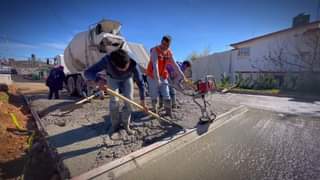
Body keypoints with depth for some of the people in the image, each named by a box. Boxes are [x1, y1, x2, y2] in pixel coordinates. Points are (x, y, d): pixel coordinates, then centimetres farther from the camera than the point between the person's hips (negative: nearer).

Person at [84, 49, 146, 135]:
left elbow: (140, 82, -29)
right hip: (112, 78, 0)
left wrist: (142, 99, -23)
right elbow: (87, 72, -42)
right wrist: (98, 80, -65)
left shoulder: (133, 65, -40)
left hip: (127, 79, 1)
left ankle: (126, 124, 6)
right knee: (114, 100, -12)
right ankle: (115, 125, 6)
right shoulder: (107, 60, -41)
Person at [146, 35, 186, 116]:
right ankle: (154, 112, 16)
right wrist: (157, 78, -35)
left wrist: (182, 75, 2)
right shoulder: (155, 50, -15)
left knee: (166, 96, 2)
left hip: (163, 76, 5)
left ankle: (169, 113, 12)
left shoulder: (169, 52, 2)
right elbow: (155, 65, -26)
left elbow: (174, 65, 5)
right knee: (154, 96, 1)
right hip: (153, 76, -4)